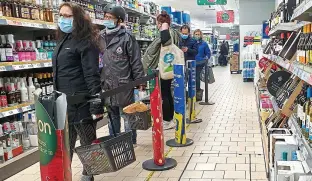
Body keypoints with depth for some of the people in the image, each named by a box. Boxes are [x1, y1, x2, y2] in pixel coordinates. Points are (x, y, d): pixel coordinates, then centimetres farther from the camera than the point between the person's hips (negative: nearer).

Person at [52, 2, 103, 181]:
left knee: (88, 142, 8)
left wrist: (97, 105, -20)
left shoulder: (85, 42, -11)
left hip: (81, 102, -8)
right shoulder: (63, 41, 15)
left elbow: (92, 75, -16)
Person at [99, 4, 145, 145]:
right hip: (106, 86, 6)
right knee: (112, 116, 17)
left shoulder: (127, 38, -7)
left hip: (123, 85, -5)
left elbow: (136, 62, -8)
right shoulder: (100, 38, 10)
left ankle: (131, 142, 21)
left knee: (127, 115, 7)